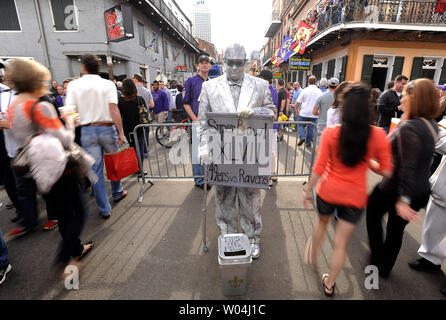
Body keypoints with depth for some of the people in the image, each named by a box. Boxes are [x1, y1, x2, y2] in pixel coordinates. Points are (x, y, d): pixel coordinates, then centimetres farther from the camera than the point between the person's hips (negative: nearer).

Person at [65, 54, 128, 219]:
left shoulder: (74, 85, 2)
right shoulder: (108, 84, -1)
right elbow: (114, 110, -11)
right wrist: (121, 133, -10)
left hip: (87, 131, 1)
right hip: (107, 129, 0)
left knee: (95, 170, 5)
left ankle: (104, 209, 12)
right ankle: (117, 193, 35)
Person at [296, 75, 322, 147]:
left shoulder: (305, 90, -5)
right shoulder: (319, 92, -1)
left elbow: (298, 102, -3)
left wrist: (297, 109, 14)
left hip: (304, 113, -1)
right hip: (314, 114, 2)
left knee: (301, 125, 16)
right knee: (311, 128, 11)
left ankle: (302, 137, -5)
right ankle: (308, 143, 18)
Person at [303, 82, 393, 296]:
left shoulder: (330, 133, -16)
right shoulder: (378, 136, -13)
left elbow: (319, 168, -13)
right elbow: (386, 172, -5)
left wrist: (308, 190, 0)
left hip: (328, 192, 0)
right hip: (355, 197, 0)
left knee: (322, 222, 31)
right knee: (341, 243, 15)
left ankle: (312, 256, 53)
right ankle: (329, 284, 34)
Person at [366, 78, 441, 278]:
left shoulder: (408, 127, -23)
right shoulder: (431, 125, 4)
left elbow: (407, 167, -26)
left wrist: (403, 198, -24)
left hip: (395, 188, -7)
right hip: (421, 191, 7)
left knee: (373, 212, 19)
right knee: (396, 229, 20)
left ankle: (378, 259, 28)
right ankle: (385, 267, 38)